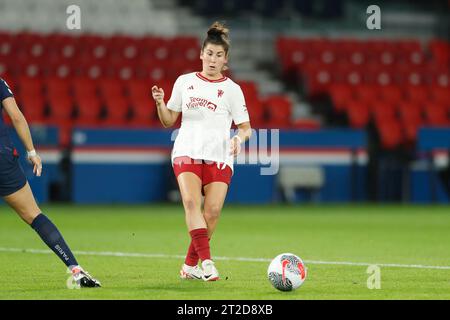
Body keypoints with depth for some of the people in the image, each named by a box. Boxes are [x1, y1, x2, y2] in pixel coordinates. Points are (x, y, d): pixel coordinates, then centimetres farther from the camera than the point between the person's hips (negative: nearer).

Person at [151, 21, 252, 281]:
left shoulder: (232, 90, 6)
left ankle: (190, 265, 2)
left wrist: (239, 138, -16)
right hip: (187, 153, 0)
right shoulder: (185, 82, 11)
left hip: (219, 158, 0)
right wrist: (160, 103, -4)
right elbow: (169, 121, 15)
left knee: (213, 210, -13)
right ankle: (206, 261, -29)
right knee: (191, 201, -23)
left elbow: (246, 127, 6)